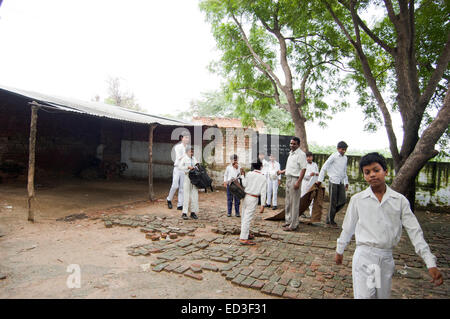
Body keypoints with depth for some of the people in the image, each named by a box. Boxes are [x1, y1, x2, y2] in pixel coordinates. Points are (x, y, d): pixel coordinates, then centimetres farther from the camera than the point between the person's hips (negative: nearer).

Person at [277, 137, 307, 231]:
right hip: (288, 178, 9)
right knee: (288, 202, 15)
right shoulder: (291, 153, 17)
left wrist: (298, 182, -22)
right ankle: (288, 221, 27)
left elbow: (303, 169, -17)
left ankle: (293, 225, 3)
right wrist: (282, 172, 17)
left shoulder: (301, 154, -11)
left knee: (294, 203, -4)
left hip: (295, 179, -9)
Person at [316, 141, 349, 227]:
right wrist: (320, 179, -13)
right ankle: (330, 220, 13)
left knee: (342, 201, 3)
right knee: (333, 202, 0)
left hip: (341, 183, 6)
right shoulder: (334, 156, -8)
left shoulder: (345, 158, 12)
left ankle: (330, 215, 21)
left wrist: (346, 182, 19)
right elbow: (324, 167, -10)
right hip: (334, 182, -6)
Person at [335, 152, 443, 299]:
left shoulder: (400, 200, 1)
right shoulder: (357, 199, -2)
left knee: (383, 295, 14)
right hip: (364, 256, -2)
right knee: (364, 295, -7)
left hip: (387, 258, 2)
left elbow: (414, 231, 1)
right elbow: (347, 228, 8)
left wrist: (431, 264, -4)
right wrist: (339, 250, 16)